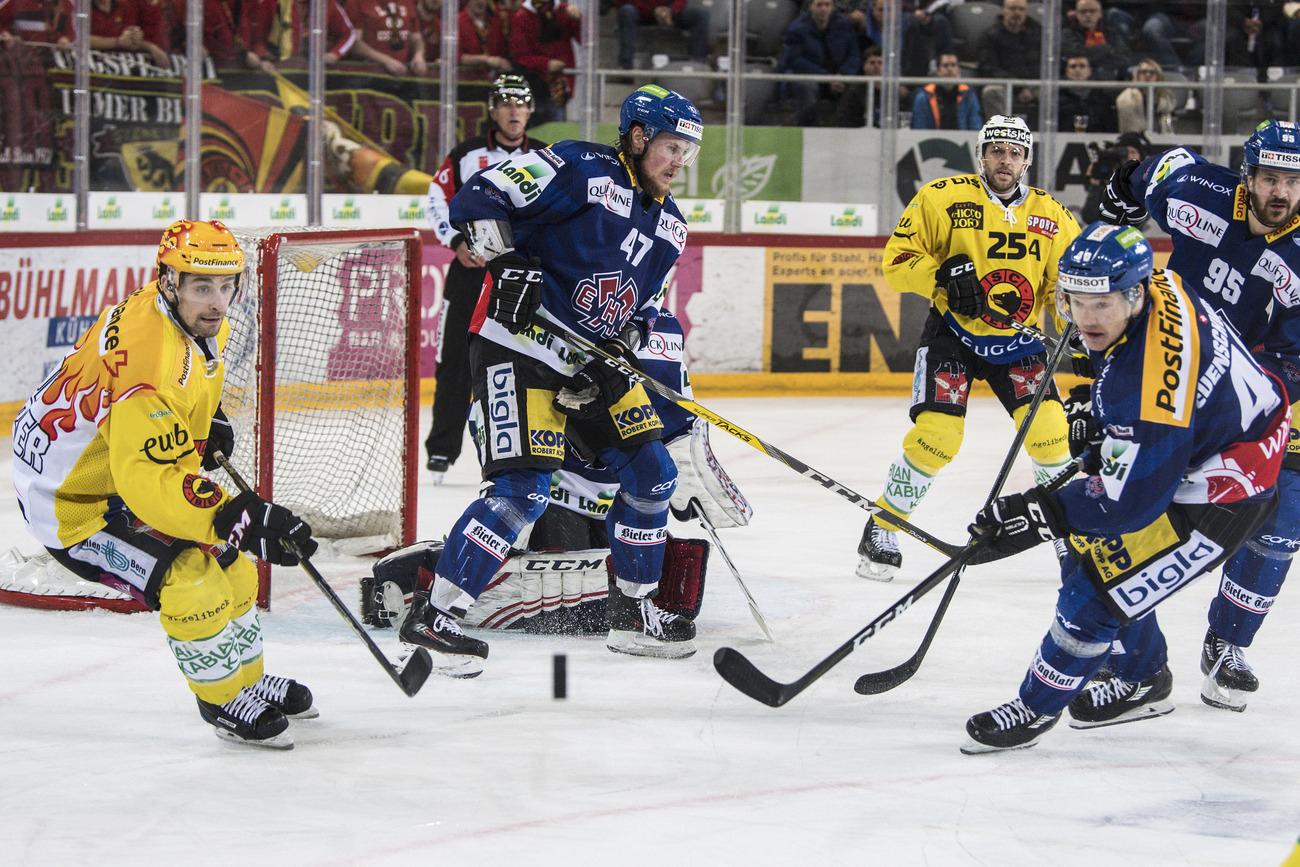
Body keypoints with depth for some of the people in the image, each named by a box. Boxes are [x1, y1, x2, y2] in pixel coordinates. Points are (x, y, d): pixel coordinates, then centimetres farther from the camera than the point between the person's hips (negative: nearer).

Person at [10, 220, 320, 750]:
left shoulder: (200, 318, -5)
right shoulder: (149, 362, -37)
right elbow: (151, 482, -42)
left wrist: (208, 421, 9)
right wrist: (242, 519, -45)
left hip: (136, 465, 10)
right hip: (72, 499, -10)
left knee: (230, 558, 15)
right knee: (191, 577, -21)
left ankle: (246, 678, 37)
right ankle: (224, 702, 1)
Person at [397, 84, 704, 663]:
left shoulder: (670, 227, 13)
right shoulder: (581, 169, -12)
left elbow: (642, 308, 17)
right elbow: (477, 199, -15)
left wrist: (619, 354, -2)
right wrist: (507, 265, -27)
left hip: (591, 360, 9)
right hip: (517, 345, -9)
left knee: (651, 474, 6)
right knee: (523, 489, -18)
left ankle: (633, 611, 21)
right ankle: (433, 615, -14)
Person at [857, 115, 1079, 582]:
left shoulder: (1053, 217, -2)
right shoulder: (943, 198, -11)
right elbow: (897, 259, -9)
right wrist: (941, 276, -26)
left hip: (1015, 341, 3)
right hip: (951, 333, -3)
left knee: (1048, 429, -11)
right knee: (937, 434, -17)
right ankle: (882, 531, 1)